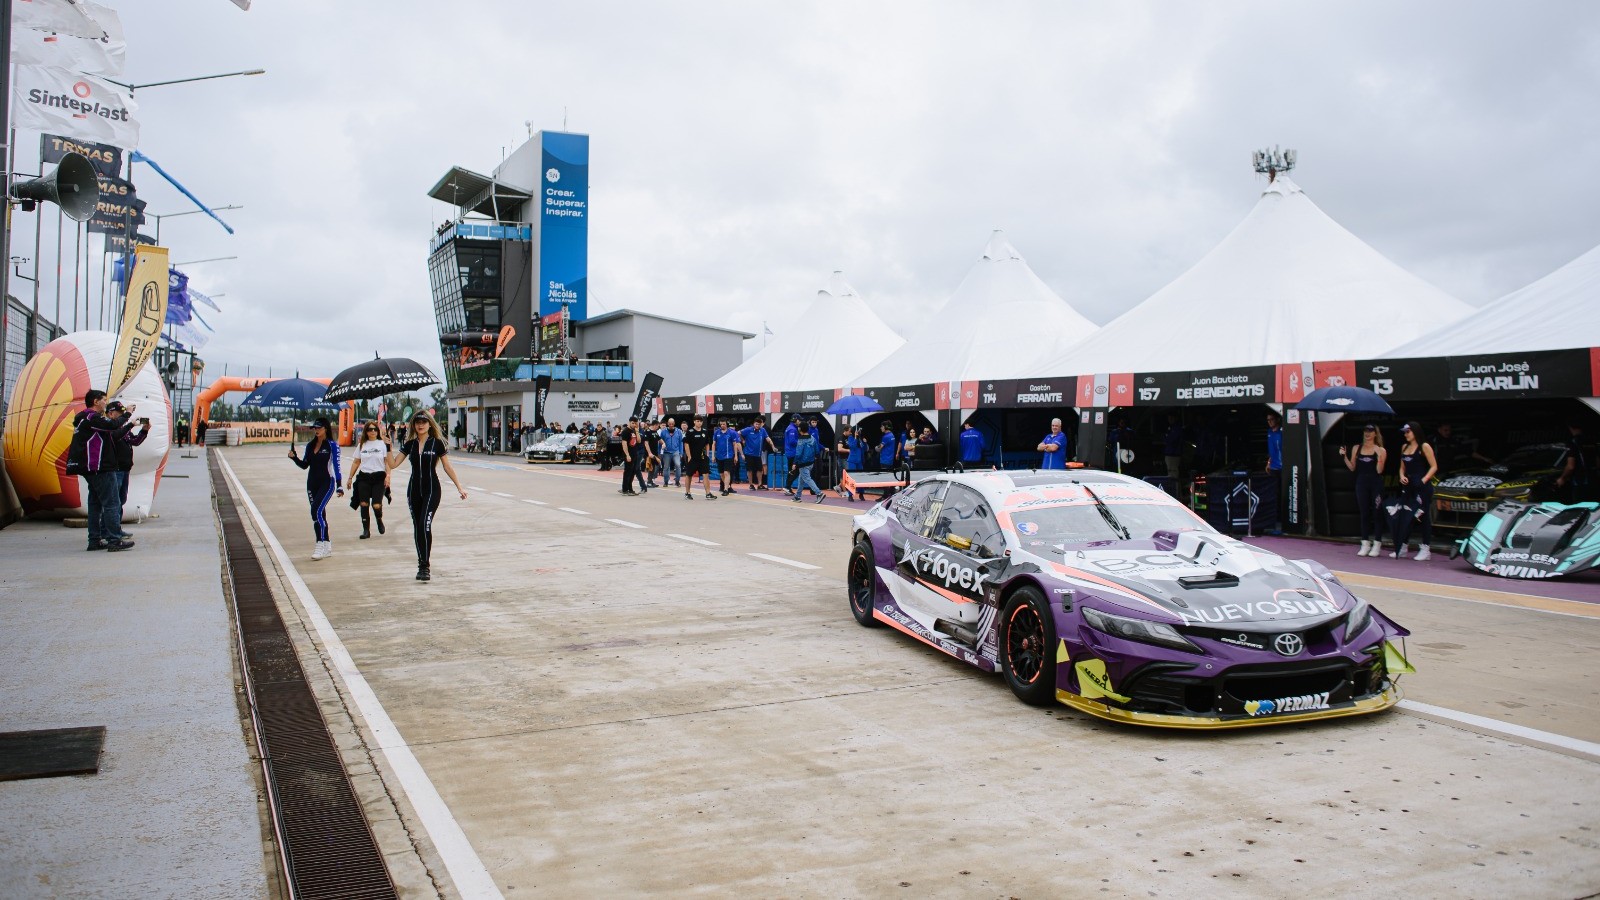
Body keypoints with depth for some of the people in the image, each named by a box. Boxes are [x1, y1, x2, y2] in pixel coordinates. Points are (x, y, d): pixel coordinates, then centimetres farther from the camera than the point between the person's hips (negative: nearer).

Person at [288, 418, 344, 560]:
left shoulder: (332, 446, -6)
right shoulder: (310, 445, 10)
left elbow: (336, 467, -8)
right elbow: (305, 465, 14)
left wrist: (340, 486, -12)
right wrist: (294, 457, -3)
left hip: (327, 483, -6)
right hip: (312, 483, 6)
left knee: (317, 510, -21)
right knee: (320, 515, 9)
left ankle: (321, 545, -19)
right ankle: (327, 546, 17)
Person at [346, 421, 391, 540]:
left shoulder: (383, 444, 1)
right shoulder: (361, 445, 10)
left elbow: (387, 461, -2)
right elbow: (356, 462, 15)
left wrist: (388, 475, -13)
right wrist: (350, 477, 13)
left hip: (379, 477, -3)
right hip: (364, 477, 3)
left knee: (376, 505, -11)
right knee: (364, 504, -3)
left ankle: (379, 520, 22)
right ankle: (366, 530, 8)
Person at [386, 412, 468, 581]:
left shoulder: (437, 443, -2)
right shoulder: (409, 444, 8)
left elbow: (448, 467, 4)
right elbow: (393, 464, 3)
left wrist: (459, 487, 3)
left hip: (432, 489, -5)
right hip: (414, 489, 5)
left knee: (425, 525, -18)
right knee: (417, 527, 8)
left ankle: (424, 566, -16)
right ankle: (422, 563, 19)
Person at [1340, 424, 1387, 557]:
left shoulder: (1381, 450, 0)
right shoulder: (1356, 449, 9)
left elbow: (1379, 470, -8)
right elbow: (1352, 468, 8)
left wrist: (1379, 456, -21)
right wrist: (1344, 456, -3)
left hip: (1376, 484, -3)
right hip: (1361, 483, 3)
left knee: (1377, 514, -1)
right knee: (1364, 513, 5)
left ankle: (1377, 544, 5)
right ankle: (1365, 544, 10)